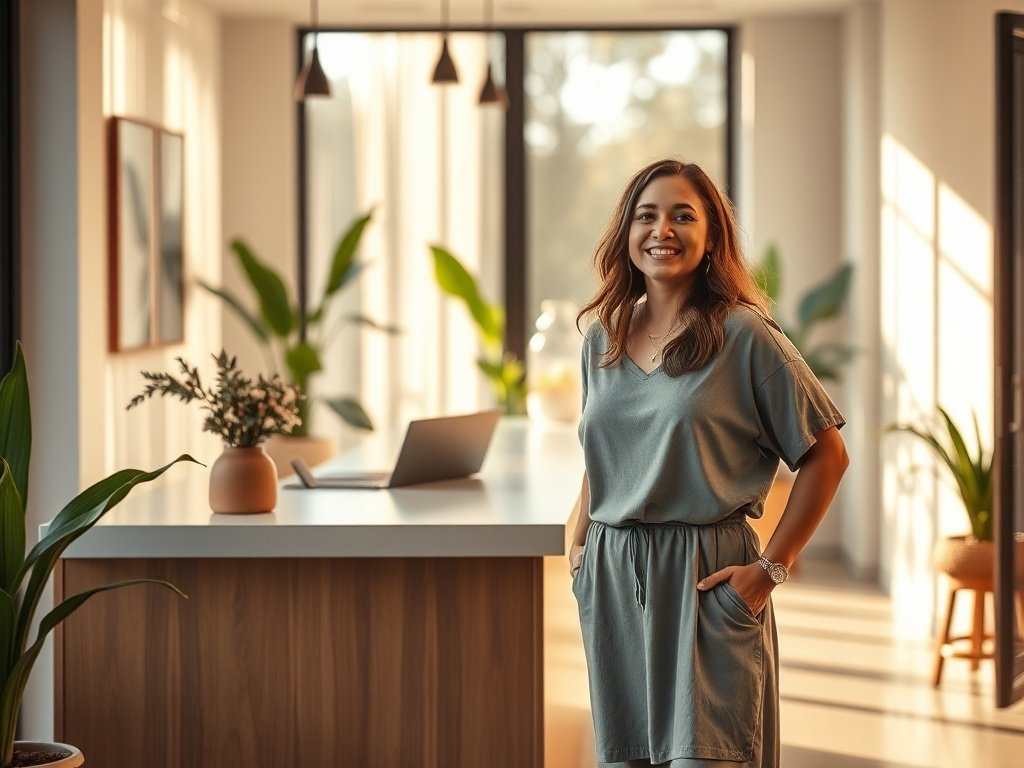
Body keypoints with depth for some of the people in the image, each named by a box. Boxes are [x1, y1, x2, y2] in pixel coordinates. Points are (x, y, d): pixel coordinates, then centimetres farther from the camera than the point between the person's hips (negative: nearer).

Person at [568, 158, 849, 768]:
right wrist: (580, 545, 11)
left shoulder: (744, 334, -7)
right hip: (613, 580, 5)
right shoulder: (603, 338, 10)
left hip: (705, 578, -5)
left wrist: (770, 569, -9)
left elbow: (827, 455, -5)